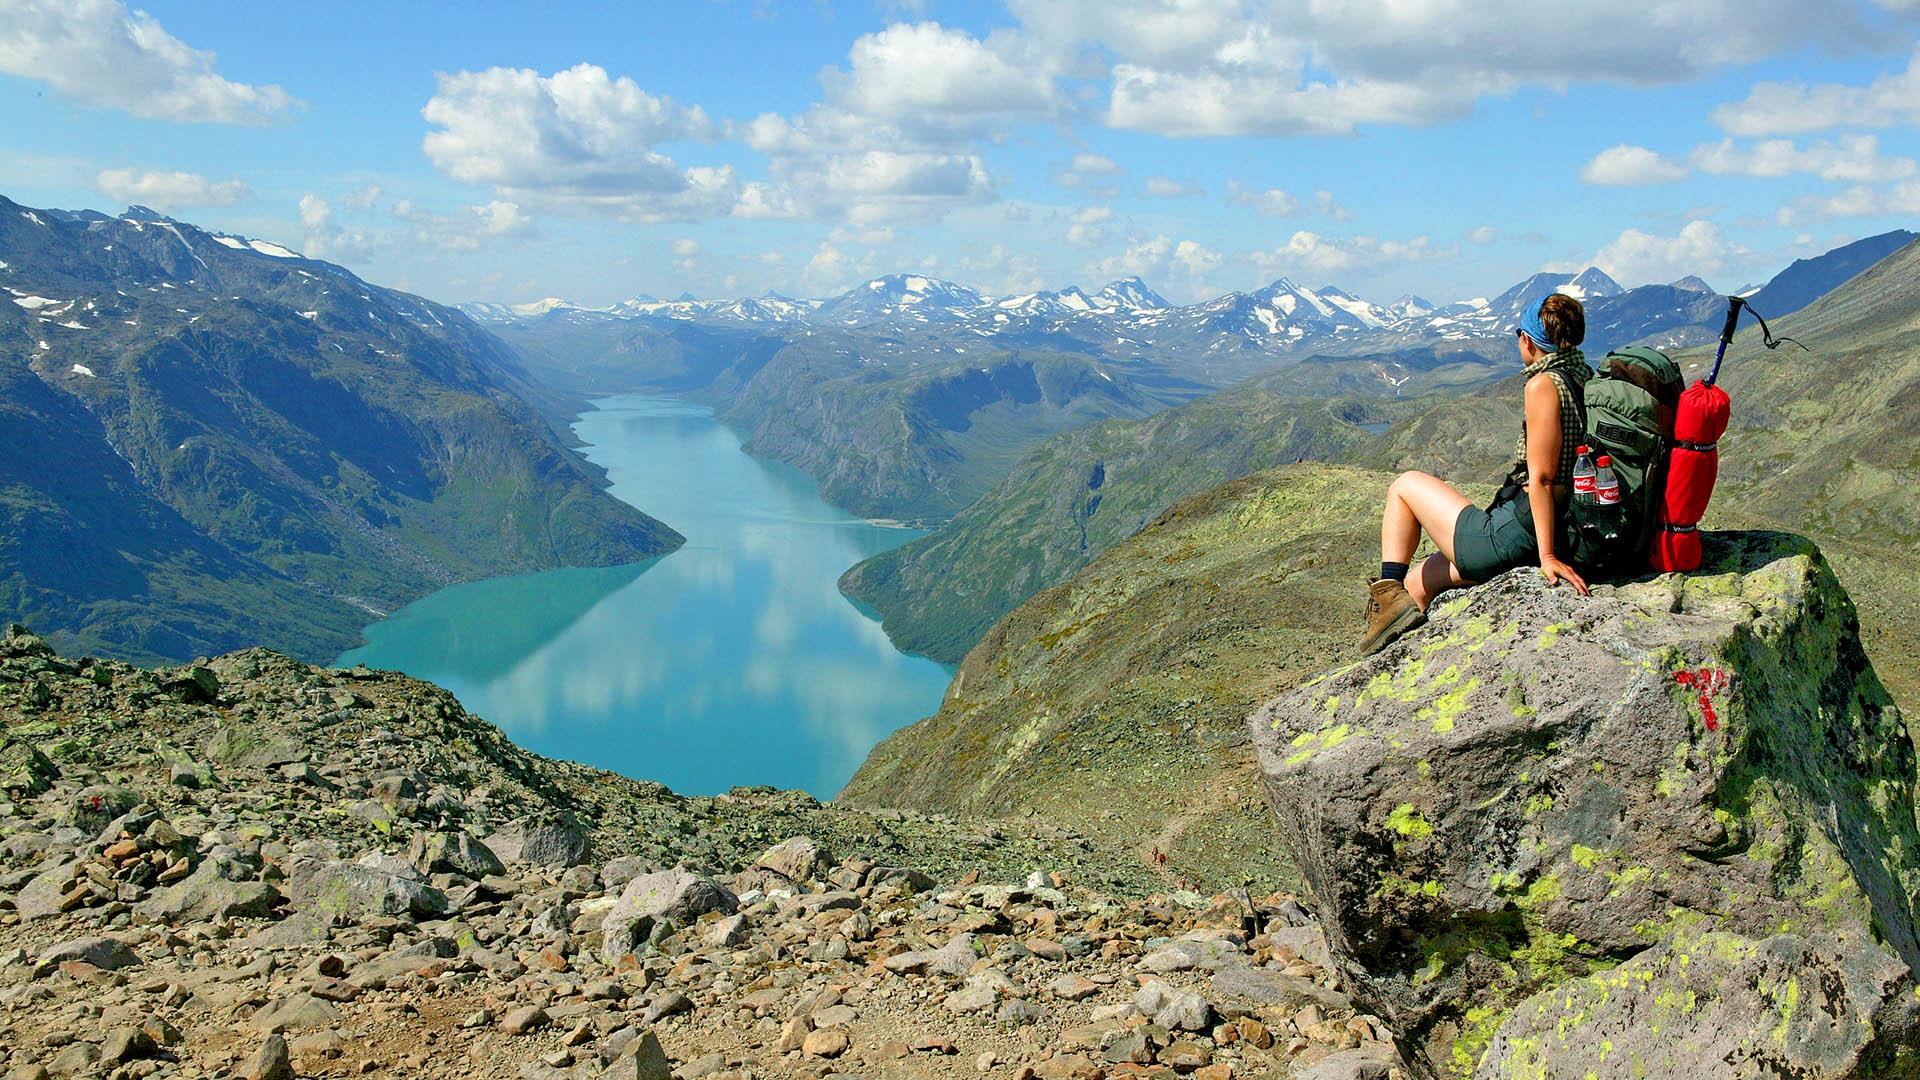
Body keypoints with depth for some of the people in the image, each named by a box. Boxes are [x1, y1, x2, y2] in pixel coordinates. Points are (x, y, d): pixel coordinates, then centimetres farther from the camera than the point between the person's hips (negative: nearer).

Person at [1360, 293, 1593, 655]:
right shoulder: (1588, 383, 10)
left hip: (1514, 539, -9)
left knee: (1404, 486, 12)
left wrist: (1547, 557, -22)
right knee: (1418, 583, 23)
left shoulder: (1544, 384, -15)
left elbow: (1541, 478, -20)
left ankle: (1389, 593, 2)